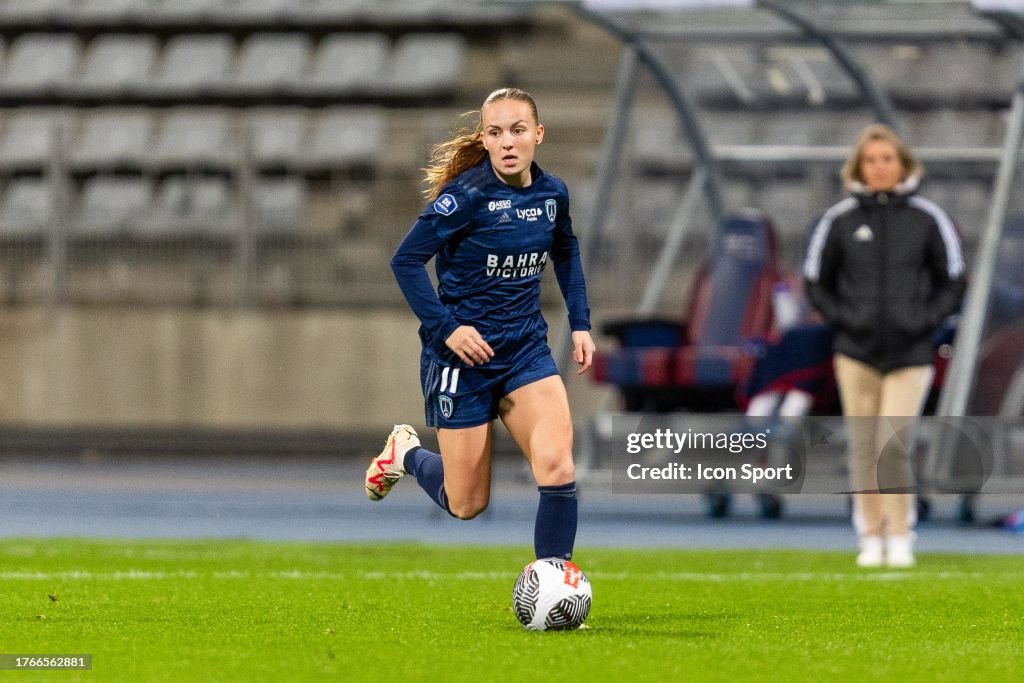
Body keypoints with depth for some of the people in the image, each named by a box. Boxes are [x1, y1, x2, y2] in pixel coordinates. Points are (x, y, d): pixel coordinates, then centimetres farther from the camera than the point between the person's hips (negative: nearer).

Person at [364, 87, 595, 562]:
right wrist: (446, 328, -22)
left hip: (526, 349, 4)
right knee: (466, 505, 5)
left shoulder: (552, 193, -1)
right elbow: (406, 260, -17)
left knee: (557, 466, -19)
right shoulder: (468, 194, -19)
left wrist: (580, 323, 14)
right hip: (465, 351, -4)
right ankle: (405, 453, 36)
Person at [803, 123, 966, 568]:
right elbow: (816, 281, 12)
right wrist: (842, 319, -2)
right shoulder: (839, 221, 3)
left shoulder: (928, 219, 2)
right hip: (856, 351, 1)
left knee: (894, 444, -11)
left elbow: (953, 282, 9)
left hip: (910, 353, -1)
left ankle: (900, 538, -2)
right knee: (864, 447, 2)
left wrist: (926, 320, -5)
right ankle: (871, 538, 10)